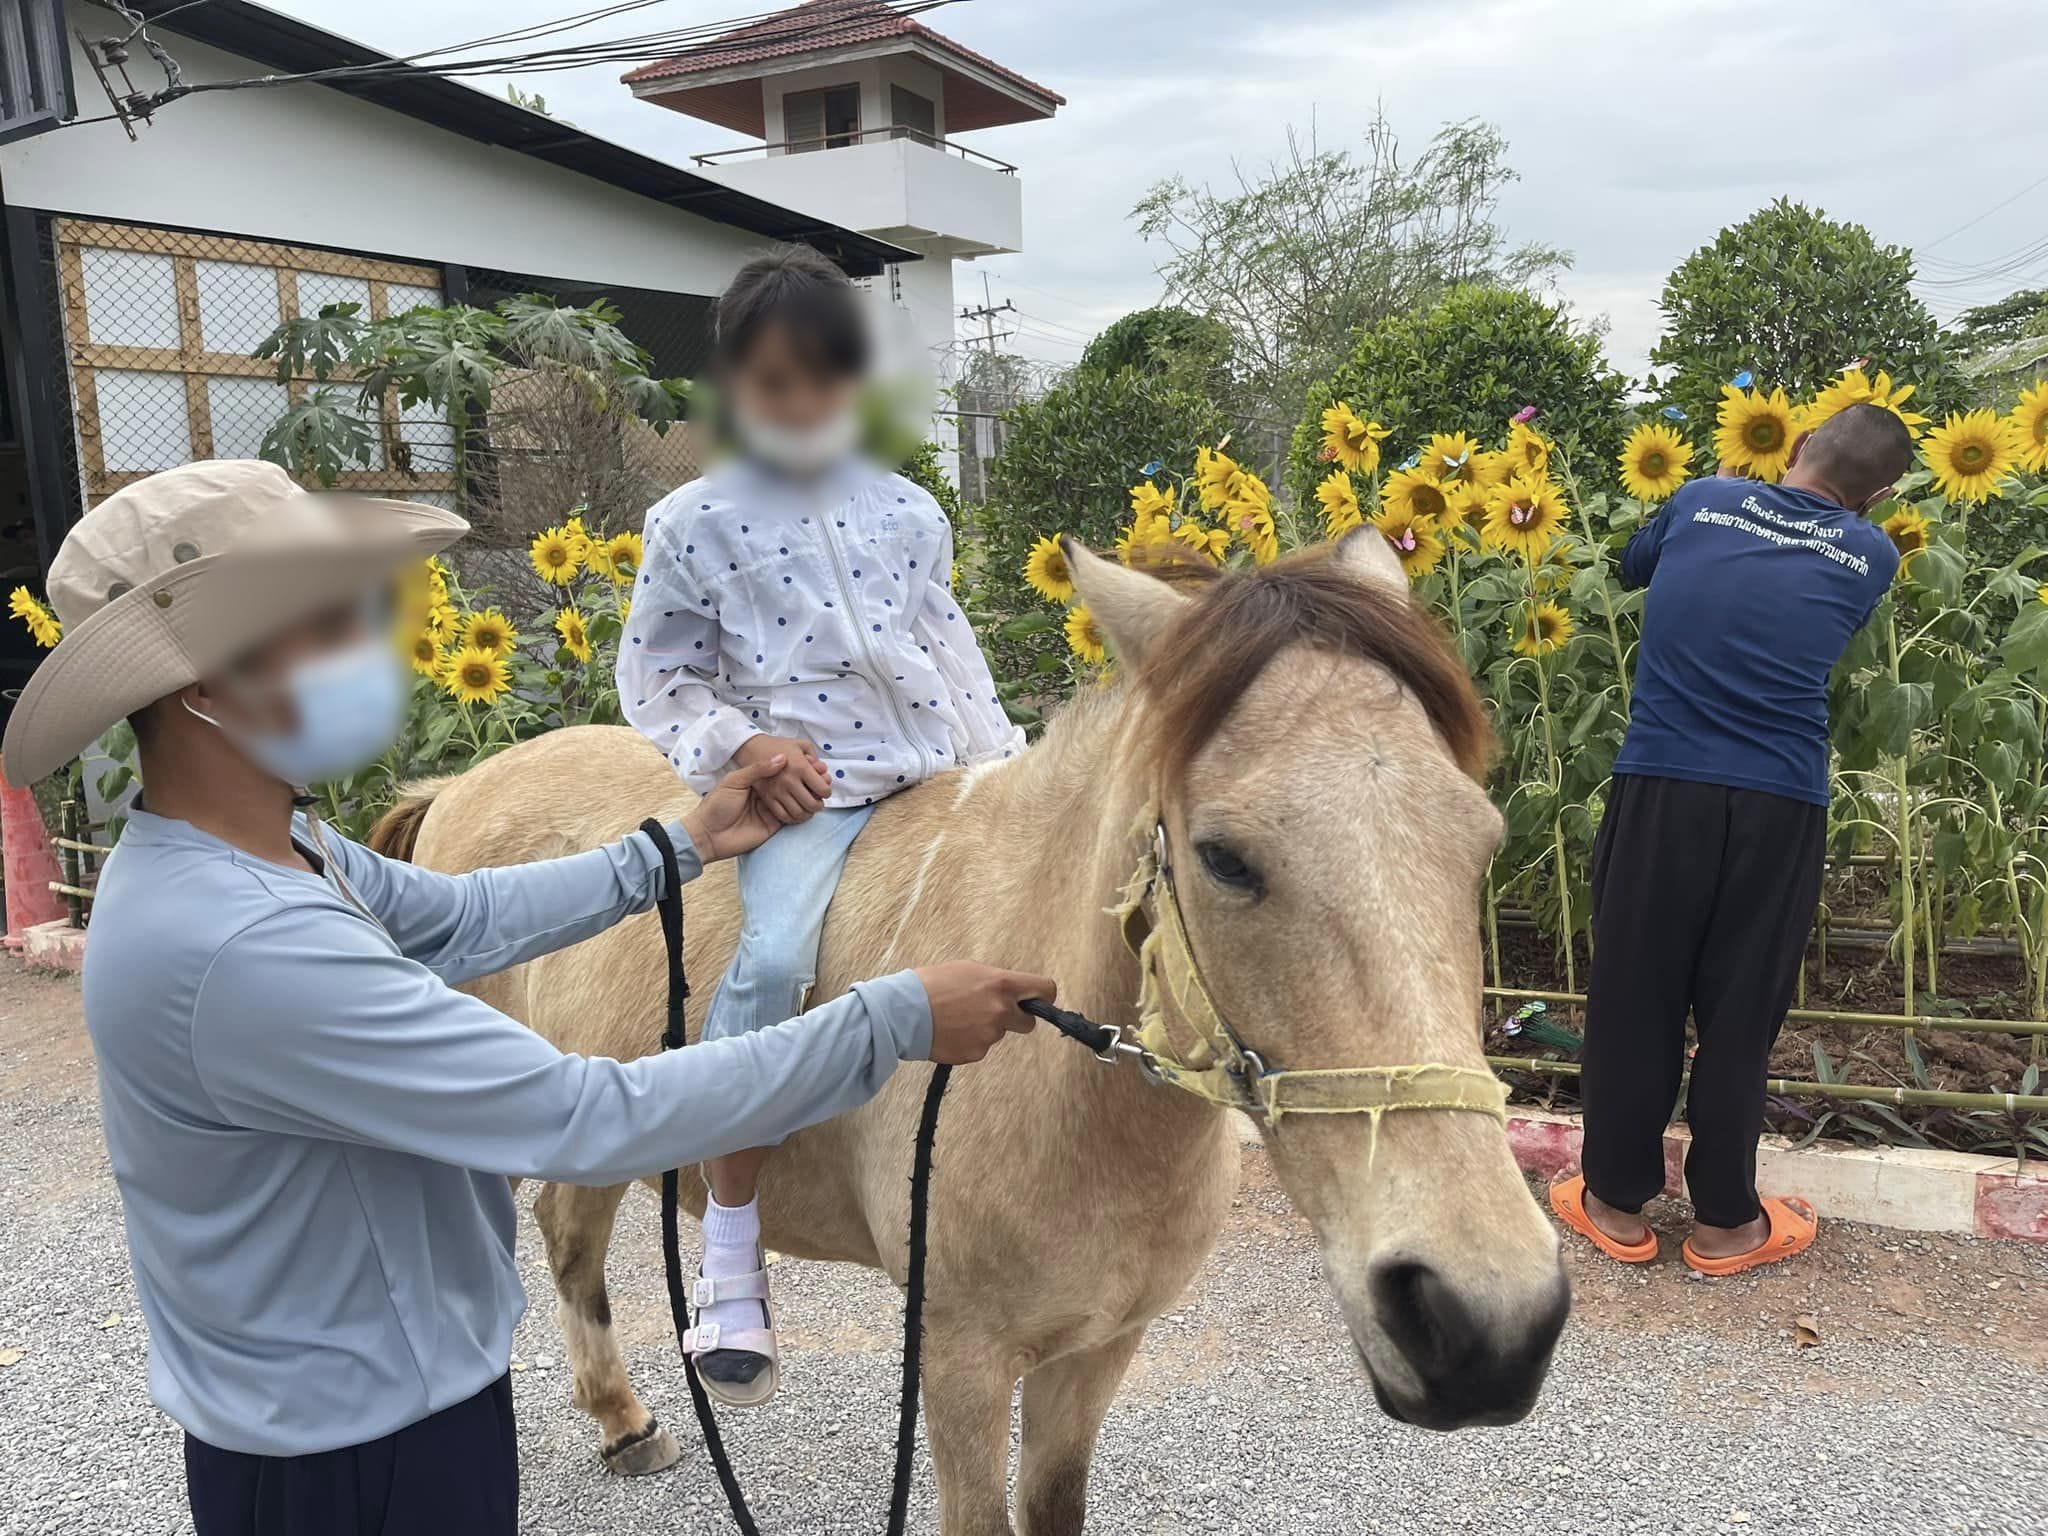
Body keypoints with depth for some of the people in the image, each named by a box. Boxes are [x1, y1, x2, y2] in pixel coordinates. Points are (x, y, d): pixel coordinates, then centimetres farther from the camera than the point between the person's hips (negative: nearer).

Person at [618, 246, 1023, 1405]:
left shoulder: (908, 512, 14)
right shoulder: (694, 525, 4)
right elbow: (656, 677, 6)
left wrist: (1006, 763, 9)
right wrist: (741, 743, -12)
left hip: (937, 775, 5)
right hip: (802, 788, -5)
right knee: (771, 961, -31)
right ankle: (732, 1275, -17)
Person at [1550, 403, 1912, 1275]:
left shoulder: (1701, 501, 9)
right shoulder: (1872, 557, 8)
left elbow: (1631, 569, 28)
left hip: (1661, 786, 0)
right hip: (1779, 805, 0)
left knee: (1633, 997, 11)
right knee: (1740, 1015, 11)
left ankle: (1618, 1203, 24)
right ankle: (1724, 1222, 26)